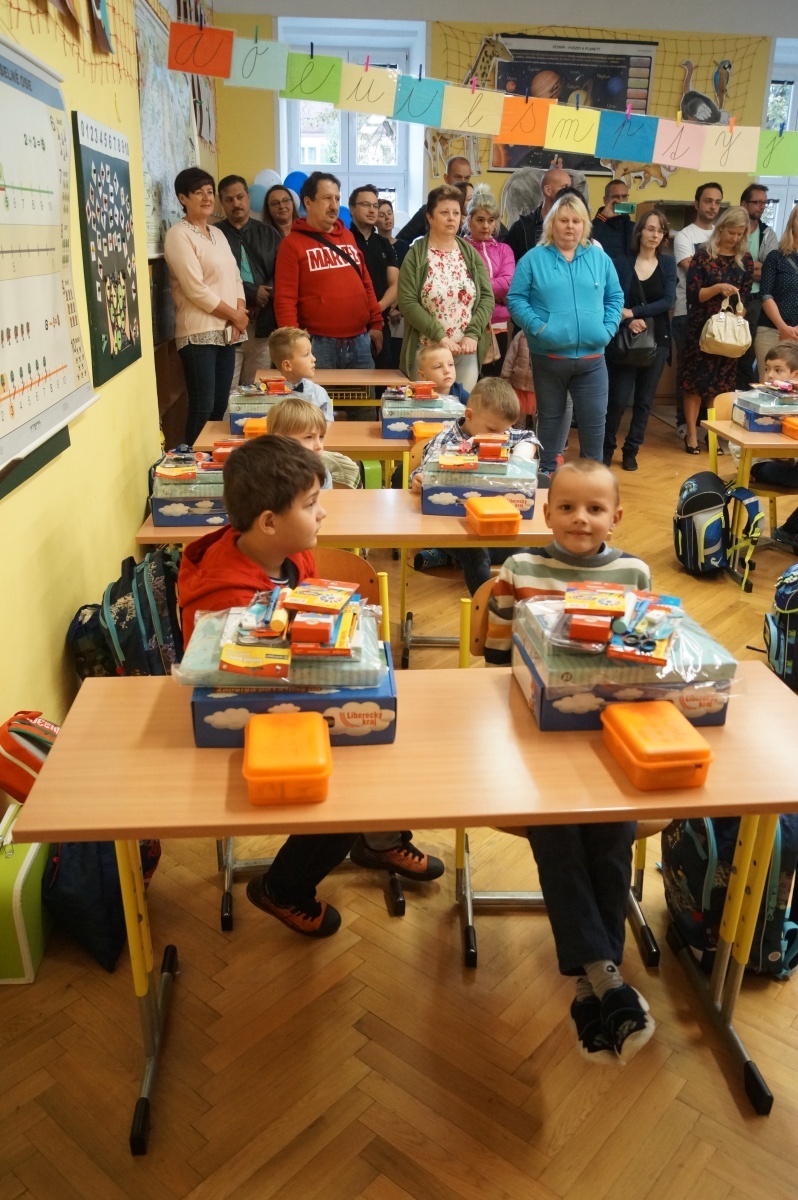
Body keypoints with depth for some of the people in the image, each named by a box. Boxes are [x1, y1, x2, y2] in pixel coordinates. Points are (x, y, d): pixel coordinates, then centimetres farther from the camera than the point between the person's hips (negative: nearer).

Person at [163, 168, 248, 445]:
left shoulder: (218, 235, 18)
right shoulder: (179, 235, -7)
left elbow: (235, 278, 16)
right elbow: (196, 290, -15)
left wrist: (240, 313, -3)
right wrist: (235, 316, -9)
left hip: (226, 332, 8)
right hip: (198, 334, -7)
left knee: (220, 406, 8)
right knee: (202, 408, -9)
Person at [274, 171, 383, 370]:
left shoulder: (348, 236, 15)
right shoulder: (293, 243, -2)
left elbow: (365, 283, 19)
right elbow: (285, 299, -8)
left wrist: (376, 323, 12)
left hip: (359, 340, 5)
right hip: (319, 343, -5)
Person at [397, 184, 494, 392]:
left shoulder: (470, 254, 10)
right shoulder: (415, 255, -2)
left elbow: (487, 297, 5)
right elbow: (407, 303, -11)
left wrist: (472, 334, -10)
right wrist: (439, 336, -17)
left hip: (467, 351, 4)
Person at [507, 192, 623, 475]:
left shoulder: (600, 258, 8)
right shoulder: (534, 258, 0)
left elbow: (615, 297, 12)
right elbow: (516, 299, -4)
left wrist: (607, 328, -4)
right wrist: (538, 327, -16)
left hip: (591, 357, 2)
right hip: (548, 356, -2)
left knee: (594, 421, 2)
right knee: (550, 418, 11)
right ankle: (548, 475, 25)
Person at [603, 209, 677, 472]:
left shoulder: (668, 264, 5)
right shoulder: (622, 263, 0)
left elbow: (668, 301, -7)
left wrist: (634, 311, -18)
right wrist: (628, 321, -24)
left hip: (657, 340, 2)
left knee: (644, 399, 6)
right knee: (619, 398, -6)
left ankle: (631, 450, 18)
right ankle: (606, 447, 14)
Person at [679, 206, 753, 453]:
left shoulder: (745, 260, 7)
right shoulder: (703, 255, -4)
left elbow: (745, 298, 7)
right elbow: (692, 294, -9)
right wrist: (718, 288, -22)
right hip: (700, 328, -3)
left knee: (721, 383, 7)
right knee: (695, 381, -1)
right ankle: (692, 433, 6)